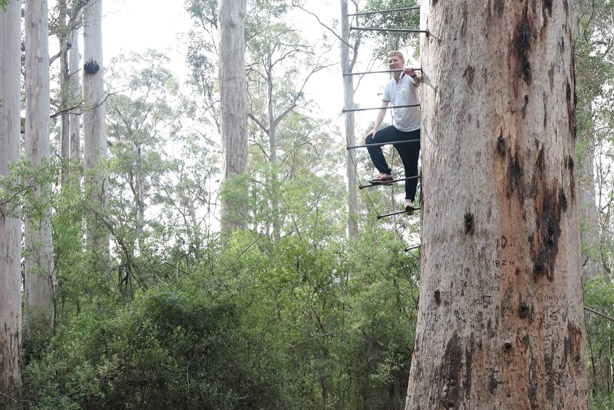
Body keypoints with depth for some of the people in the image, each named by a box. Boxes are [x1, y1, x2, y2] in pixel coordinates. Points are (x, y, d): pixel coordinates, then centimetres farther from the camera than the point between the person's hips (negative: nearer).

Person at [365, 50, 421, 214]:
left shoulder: (409, 78, -10)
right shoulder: (389, 86, 7)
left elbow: (417, 82, -35)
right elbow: (383, 108, 7)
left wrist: (413, 75, -60)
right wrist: (375, 128, -6)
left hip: (413, 130, -5)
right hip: (397, 128, 5)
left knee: (411, 167, 0)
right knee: (371, 140, -8)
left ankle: (409, 199, 6)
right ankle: (385, 173, -5)